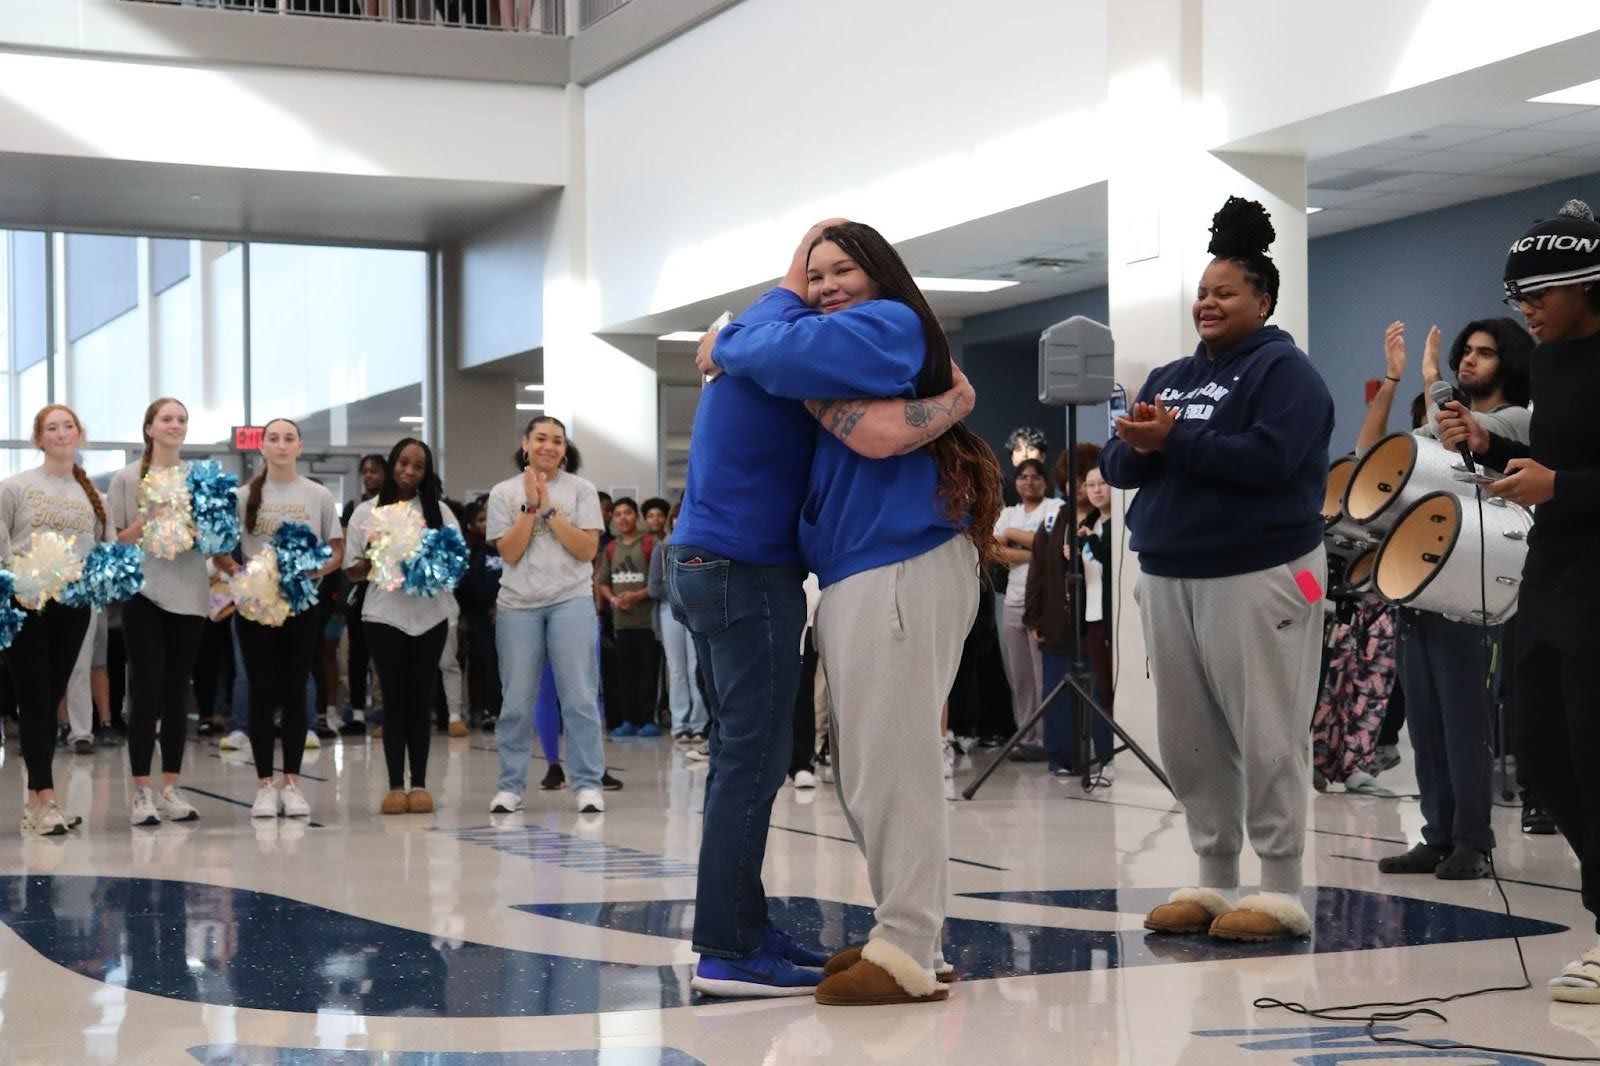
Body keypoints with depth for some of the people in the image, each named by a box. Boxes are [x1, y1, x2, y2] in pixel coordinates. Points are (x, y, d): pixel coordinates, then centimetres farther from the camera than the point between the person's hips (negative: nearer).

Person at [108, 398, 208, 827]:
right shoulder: (127, 478, 2)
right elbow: (112, 538, 0)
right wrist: (141, 529, -17)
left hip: (188, 594, 3)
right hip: (144, 592, -3)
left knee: (177, 693, 6)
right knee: (147, 691, -7)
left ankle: (170, 788, 12)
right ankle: (141, 791, -3)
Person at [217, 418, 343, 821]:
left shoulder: (319, 496, 4)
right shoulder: (244, 496, 3)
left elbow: (337, 553, 6)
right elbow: (220, 551, 5)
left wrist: (313, 571, -14)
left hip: (303, 603, 0)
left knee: (295, 693, 3)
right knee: (262, 693, 0)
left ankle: (291, 783, 11)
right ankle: (265, 784, 6)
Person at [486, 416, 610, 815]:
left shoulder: (580, 490, 4)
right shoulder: (504, 493, 7)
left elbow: (587, 549, -5)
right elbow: (509, 553, -2)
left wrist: (549, 509, -10)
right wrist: (531, 506, -9)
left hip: (571, 602, -1)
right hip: (518, 606, 1)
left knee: (579, 698, -5)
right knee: (516, 702, 2)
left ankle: (588, 784, -1)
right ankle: (510, 786, 9)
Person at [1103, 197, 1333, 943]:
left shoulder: (1283, 370, -4)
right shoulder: (1170, 376, 17)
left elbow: (1269, 458, -20)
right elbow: (1116, 467, 12)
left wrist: (1174, 440, -16)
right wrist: (1137, 446, -11)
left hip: (1257, 576, -7)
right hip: (1169, 578, 7)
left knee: (1266, 739, -5)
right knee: (1187, 740, 8)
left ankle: (1281, 893, 0)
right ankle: (1213, 882, 17)